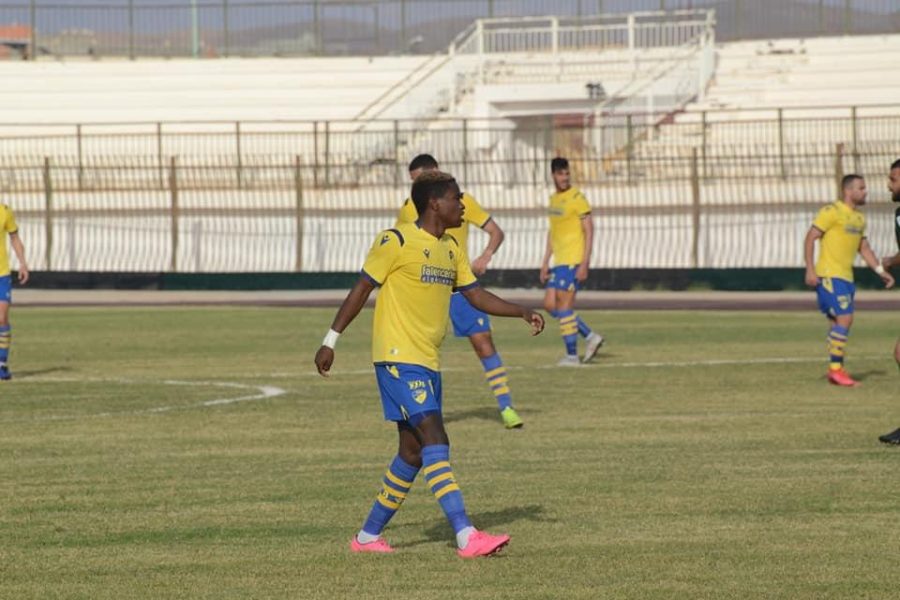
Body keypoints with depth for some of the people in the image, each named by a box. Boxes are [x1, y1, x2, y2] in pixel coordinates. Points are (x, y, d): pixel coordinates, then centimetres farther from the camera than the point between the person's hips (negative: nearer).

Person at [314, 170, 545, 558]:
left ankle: (369, 535, 21)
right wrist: (331, 340, -8)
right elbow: (362, 289, -7)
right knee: (434, 441, -17)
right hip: (398, 357, -9)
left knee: (414, 452, 10)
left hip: (428, 362, 9)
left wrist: (523, 313, 6)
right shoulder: (396, 242, -10)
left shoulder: (452, 250, 14)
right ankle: (467, 538, -25)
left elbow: (475, 294, 18)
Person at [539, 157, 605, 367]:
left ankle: (572, 355, -2)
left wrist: (585, 263, -18)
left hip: (573, 261, -9)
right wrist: (546, 262, 20)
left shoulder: (577, 198, -10)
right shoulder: (553, 199, 16)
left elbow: (589, 231, -12)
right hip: (559, 261, 9)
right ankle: (590, 336, 15)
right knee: (550, 305, 7)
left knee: (564, 305, -8)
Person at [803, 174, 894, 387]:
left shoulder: (859, 218, 16)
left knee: (840, 322, 8)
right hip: (830, 275, -8)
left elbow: (864, 248, 25)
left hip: (846, 277, 8)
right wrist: (810, 269, -19)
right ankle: (835, 368, -10)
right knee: (844, 318, -14)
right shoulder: (832, 212, -10)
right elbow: (810, 238, -12)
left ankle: (836, 370, 13)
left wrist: (881, 271, 16)